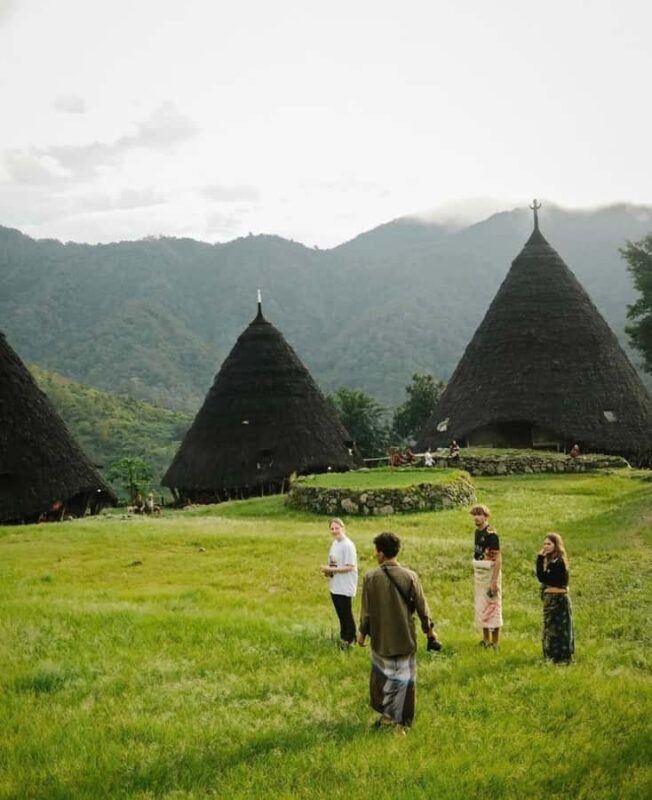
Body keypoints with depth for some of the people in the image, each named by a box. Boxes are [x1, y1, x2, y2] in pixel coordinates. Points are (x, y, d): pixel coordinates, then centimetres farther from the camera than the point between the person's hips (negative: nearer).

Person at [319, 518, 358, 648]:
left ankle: (350, 640, 16)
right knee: (340, 614, 17)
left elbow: (349, 567, -22)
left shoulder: (348, 545, -18)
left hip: (345, 587, -8)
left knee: (347, 614, 3)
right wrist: (327, 570, -3)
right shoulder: (335, 543, 9)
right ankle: (343, 637, 30)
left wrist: (330, 569, -21)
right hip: (335, 586, 8)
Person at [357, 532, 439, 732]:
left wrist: (362, 632, 11)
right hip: (405, 638, 0)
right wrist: (430, 630, 10)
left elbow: (366, 610, -4)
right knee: (405, 678, 9)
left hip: (381, 639, 0)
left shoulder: (371, 577, -11)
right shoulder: (410, 576, -10)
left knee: (382, 676, 17)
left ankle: (387, 714, 25)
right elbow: (421, 607, -3)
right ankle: (402, 721, 11)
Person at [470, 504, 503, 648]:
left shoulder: (491, 534, -18)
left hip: (490, 575, -9)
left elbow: (497, 559, -20)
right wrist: (474, 571, 16)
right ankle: (486, 640, 26)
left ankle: (494, 643, 6)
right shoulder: (477, 532, 8)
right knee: (481, 608, 15)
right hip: (479, 575, 9)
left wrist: (494, 581, -23)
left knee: (492, 608, -1)